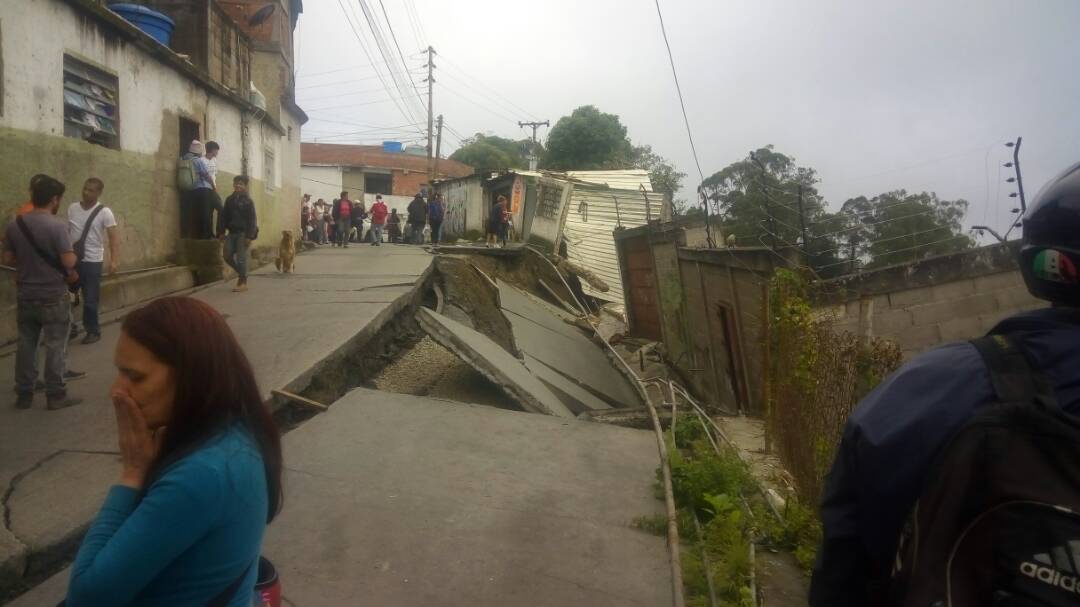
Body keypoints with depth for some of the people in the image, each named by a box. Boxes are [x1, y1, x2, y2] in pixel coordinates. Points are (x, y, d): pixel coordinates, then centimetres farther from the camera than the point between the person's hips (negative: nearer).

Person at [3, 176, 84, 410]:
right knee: (55, 346, 2)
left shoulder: (14, 225, 2)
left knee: (25, 345, 13)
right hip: (52, 296, -6)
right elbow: (69, 262, -19)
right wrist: (72, 255, 2)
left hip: (25, 295, 6)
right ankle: (56, 395, 7)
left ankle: (24, 394, 20)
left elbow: (8, 259, 8)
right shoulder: (56, 226, -16)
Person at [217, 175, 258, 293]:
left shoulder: (248, 201, -6)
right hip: (231, 232, 6)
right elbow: (223, 216, 12)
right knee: (227, 255, 4)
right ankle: (241, 273, 25)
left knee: (241, 257, -5)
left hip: (243, 233, -6)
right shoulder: (229, 199, 10)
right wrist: (221, 232, 5)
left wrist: (249, 236, -17)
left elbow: (252, 220, -10)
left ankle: (243, 282, 1)